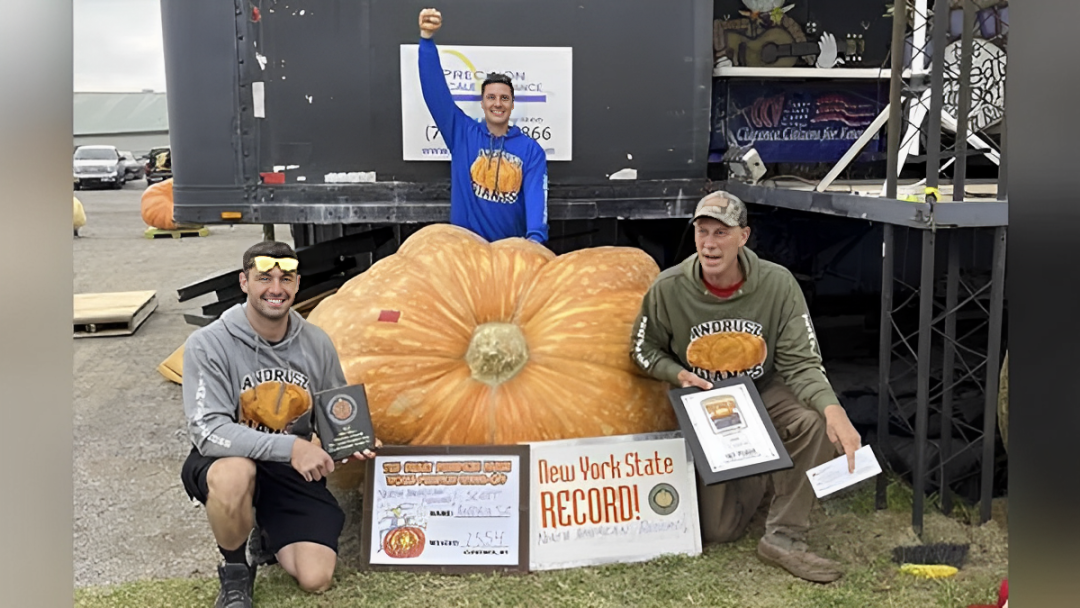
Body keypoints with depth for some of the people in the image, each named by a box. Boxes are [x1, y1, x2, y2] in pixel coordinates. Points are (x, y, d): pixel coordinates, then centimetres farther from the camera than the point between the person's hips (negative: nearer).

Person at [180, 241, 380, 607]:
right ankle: (236, 571, -8)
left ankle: (265, 534, 23)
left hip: (293, 469, 3)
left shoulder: (316, 343, -4)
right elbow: (207, 430, -25)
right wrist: (289, 446, -33)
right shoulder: (208, 344, -16)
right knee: (234, 473, -40)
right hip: (225, 463, -3)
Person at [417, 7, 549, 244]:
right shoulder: (462, 133, 1)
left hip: (513, 247, 0)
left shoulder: (531, 149, 0)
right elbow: (435, 90, -8)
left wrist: (536, 236, -31)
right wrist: (427, 38, -21)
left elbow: (536, 194, -13)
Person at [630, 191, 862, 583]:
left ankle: (784, 539, -16)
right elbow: (644, 350, -1)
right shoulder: (669, 288, -17)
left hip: (764, 394, 0)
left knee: (815, 420, -35)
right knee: (719, 531, 0)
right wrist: (678, 374, -21)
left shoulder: (778, 284, -20)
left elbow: (800, 363, -21)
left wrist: (833, 409, -41)